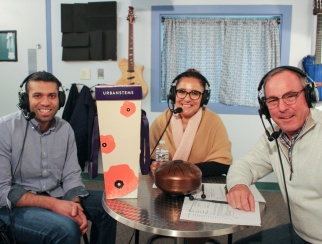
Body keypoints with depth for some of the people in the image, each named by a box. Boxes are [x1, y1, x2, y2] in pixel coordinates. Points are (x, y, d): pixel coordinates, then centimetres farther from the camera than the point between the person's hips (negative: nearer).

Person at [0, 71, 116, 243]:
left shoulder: (65, 129, 1)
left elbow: (71, 176, 3)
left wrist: (75, 204, -18)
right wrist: (52, 203, -25)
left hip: (57, 197, 6)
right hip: (16, 206, -6)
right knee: (66, 228, -30)